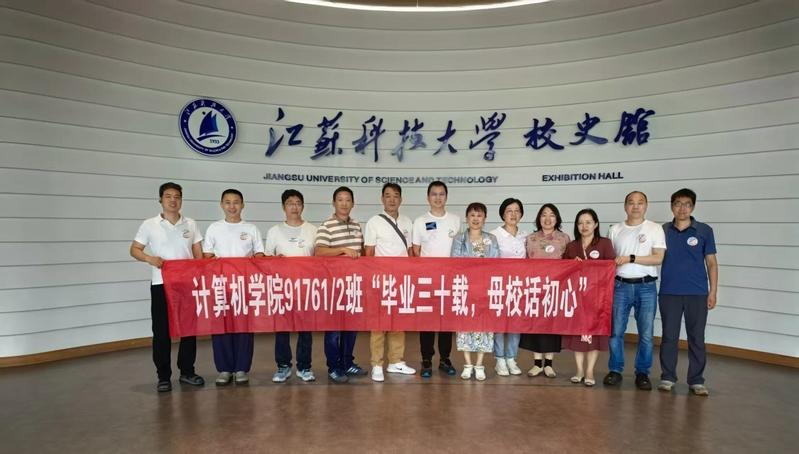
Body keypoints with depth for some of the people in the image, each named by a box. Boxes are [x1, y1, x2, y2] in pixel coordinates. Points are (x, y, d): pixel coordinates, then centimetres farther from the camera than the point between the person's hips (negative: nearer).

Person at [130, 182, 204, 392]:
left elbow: (198, 254, 9)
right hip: (161, 284, -2)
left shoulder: (190, 224, 6)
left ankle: (187, 371, 21)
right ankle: (163, 376, 15)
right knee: (161, 331, 3)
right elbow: (134, 250, 2)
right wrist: (150, 259, -18)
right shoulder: (149, 225, 0)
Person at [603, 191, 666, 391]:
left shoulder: (655, 229, 2)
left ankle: (642, 373, 17)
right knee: (616, 331, 3)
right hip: (620, 286, 1)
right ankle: (615, 370, 15)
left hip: (646, 287, -1)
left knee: (646, 333, 4)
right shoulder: (614, 230, 8)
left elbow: (658, 258, -7)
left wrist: (631, 258, -16)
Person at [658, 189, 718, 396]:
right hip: (669, 292, 1)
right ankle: (667, 377, 18)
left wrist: (713, 291, -1)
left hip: (697, 293, -1)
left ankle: (696, 380, 18)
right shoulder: (662, 231, 4)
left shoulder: (704, 231, 1)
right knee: (669, 336, 7)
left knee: (696, 338, 6)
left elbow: (711, 263, 3)